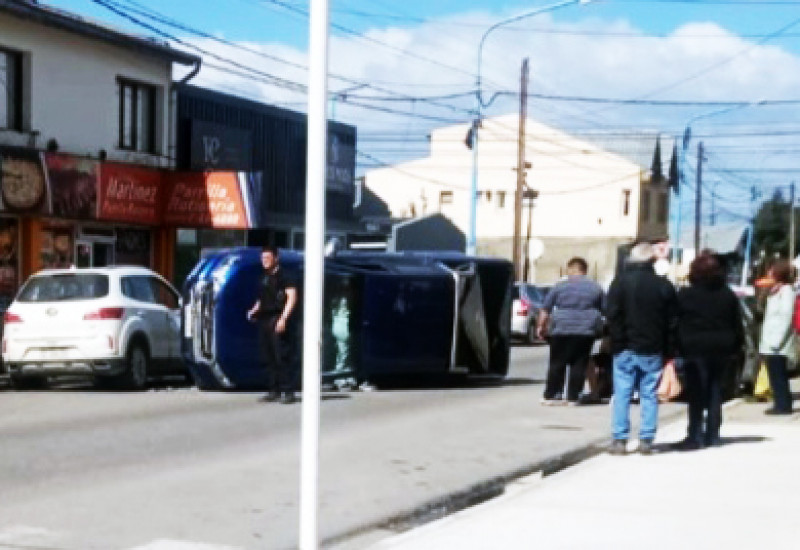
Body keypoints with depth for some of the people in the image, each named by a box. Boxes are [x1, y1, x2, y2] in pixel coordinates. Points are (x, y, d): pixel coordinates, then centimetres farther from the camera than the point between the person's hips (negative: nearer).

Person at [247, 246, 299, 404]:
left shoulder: (284, 277, -5)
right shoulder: (263, 279, 19)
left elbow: (292, 297, -13)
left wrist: (283, 318, -21)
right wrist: (254, 310, 12)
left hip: (278, 319, -8)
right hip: (265, 320, 8)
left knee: (283, 356, -10)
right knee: (266, 357, 8)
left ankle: (288, 391, -8)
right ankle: (273, 390, 14)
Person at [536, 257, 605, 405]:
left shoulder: (560, 286, 1)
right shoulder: (595, 288, 6)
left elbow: (545, 309, 2)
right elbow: (604, 310, 13)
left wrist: (541, 326, 11)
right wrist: (600, 327, 27)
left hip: (561, 330, -1)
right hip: (585, 331, 1)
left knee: (557, 364, 5)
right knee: (579, 364, 4)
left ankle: (550, 396, 5)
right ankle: (573, 397, 2)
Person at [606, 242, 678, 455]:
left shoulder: (621, 282, -3)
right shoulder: (664, 286, 3)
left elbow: (612, 316, -7)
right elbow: (672, 322, 5)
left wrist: (617, 342, -1)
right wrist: (669, 353, 10)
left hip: (626, 349, -2)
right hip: (653, 350, 2)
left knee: (622, 395, 1)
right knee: (650, 395, 6)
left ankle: (619, 440, -2)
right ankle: (646, 440, 4)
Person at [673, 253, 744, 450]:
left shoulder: (685, 295, -7)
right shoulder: (728, 295, 6)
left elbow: (677, 325, -5)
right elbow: (738, 326, 9)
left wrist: (678, 348, 1)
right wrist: (735, 347, 15)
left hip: (696, 350, -4)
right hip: (721, 350, 4)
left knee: (696, 394, -3)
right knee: (715, 391, 10)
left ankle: (695, 437, -6)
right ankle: (712, 435, 13)